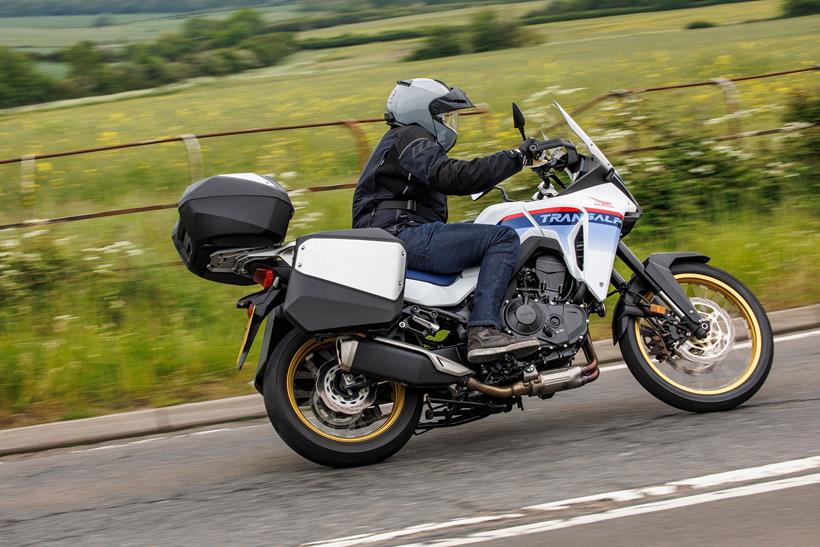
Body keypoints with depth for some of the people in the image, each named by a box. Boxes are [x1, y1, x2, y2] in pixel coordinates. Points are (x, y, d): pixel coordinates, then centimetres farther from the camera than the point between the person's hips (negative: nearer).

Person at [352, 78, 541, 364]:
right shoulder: (410, 137, -1)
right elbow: (450, 176, -20)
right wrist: (515, 157, -20)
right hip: (405, 234, -11)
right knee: (504, 238, -19)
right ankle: (483, 331, -34)